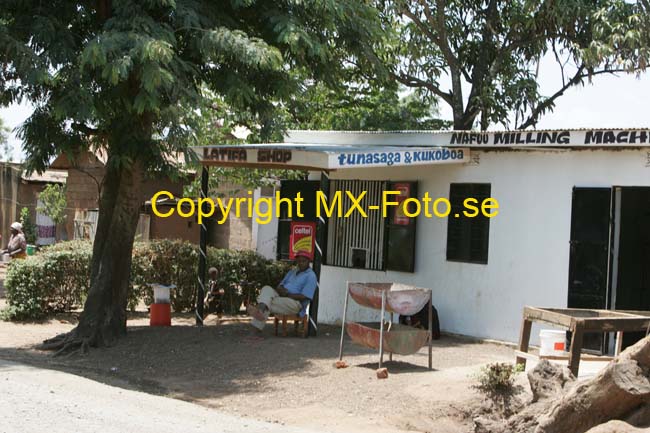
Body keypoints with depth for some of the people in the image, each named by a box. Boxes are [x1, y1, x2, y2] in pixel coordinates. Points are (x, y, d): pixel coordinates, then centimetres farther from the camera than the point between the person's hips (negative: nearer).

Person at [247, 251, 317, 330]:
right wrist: (280, 289, -6)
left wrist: (287, 294, -16)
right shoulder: (292, 272, 23)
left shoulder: (311, 276, -3)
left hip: (295, 303, -7)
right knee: (267, 288, -25)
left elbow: (304, 297, -13)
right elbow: (279, 286, 19)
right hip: (281, 297, 7)